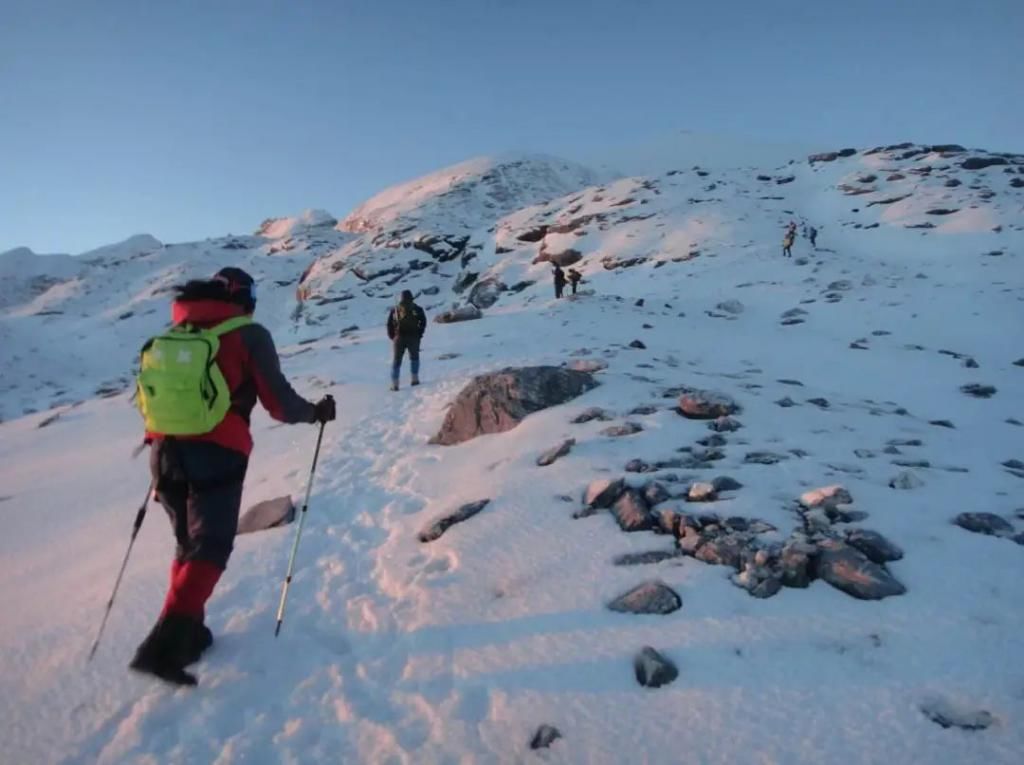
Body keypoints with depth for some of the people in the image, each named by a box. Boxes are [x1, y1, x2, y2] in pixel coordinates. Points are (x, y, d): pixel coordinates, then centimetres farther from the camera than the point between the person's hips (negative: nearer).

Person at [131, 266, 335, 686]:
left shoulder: (172, 334, 13)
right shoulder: (248, 334, -3)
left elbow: (151, 398, 19)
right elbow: (279, 404, -5)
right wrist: (316, 412, 13)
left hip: (165, 452, 6)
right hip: (216, 455, -6)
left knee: (188, 544, 21)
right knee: (208, 551, 3)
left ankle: (187, 632, 26)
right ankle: (164, 646, -6)